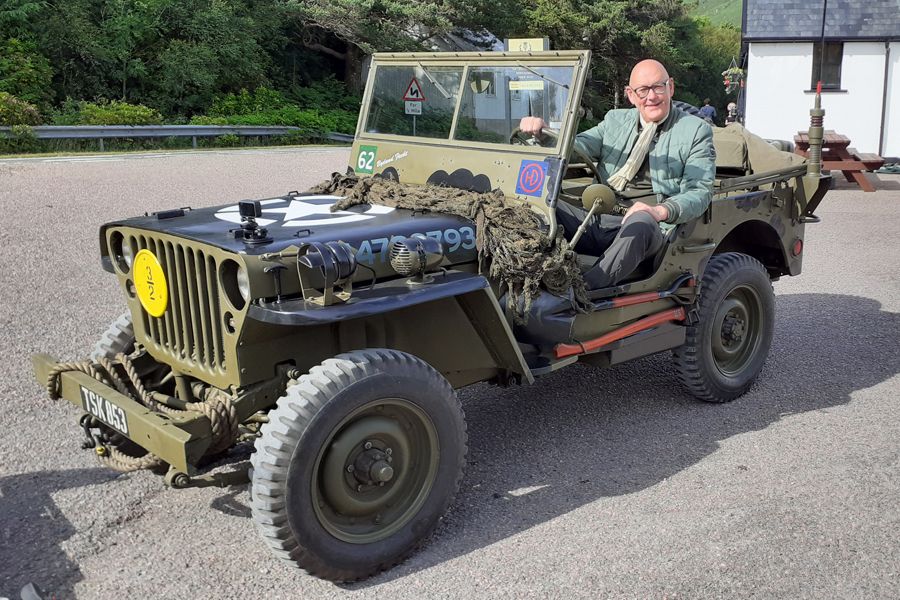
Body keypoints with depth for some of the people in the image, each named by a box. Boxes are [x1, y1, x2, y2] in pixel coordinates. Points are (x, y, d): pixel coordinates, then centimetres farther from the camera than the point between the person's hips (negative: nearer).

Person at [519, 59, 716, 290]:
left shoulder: (696, 130, 9)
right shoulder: (616, 121, 22)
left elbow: (700, 191, -1)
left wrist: (661, 210, -22)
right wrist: (542, 132, -12)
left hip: (653, 227, -4)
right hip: (601, 222, 4)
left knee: (639, 221, -40)